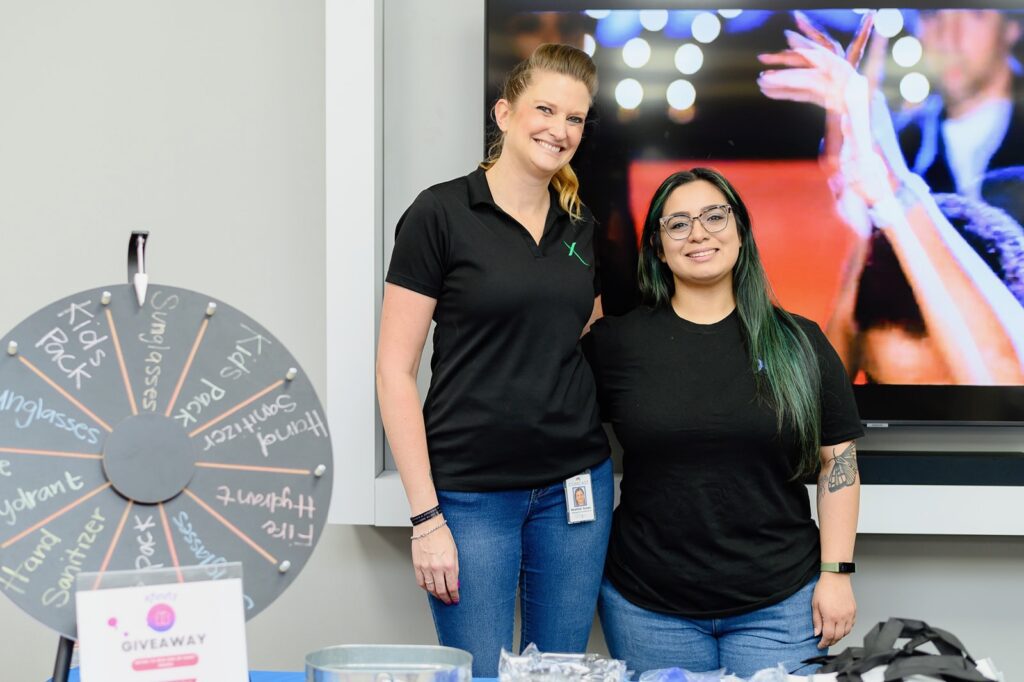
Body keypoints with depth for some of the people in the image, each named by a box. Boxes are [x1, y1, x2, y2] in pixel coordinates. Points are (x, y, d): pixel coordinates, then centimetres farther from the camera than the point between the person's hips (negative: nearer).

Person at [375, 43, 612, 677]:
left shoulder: (581, 226, 9)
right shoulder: (440, 214, -7)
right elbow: (395, 370, -9)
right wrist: (425, 517, -12)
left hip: (575, 486, 5)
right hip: (471, 493, -5)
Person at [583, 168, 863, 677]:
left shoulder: (797, 344, 2)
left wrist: (836, 573, -2)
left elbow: (838, 462, 4)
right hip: (647, 606, 0)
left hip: (779, 605, 0)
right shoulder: (616, 341, 0)